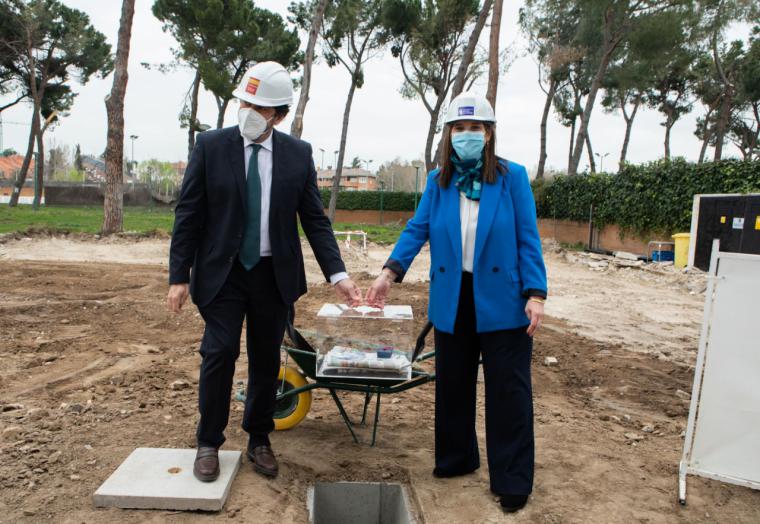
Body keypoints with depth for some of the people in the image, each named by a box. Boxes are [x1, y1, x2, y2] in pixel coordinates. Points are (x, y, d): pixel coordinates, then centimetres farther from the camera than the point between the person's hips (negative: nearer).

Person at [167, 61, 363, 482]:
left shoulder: (298, 154, -1)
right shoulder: (210, 145, -4)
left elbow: (315, 219, -1)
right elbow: (188, 215, -3)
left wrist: (337, 274, -10)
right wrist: (179, 276, -6)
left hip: (275, 273, 2)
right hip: (222, 272, -1)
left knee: (267, 360, 10)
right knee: (220, 353, -5)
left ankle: (259, 440, 28)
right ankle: (208, 443, 16)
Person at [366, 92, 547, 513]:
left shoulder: (512, 177, -3)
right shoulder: (437, 182, 5)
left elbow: (527, 238, -5)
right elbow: (416, 229, -1)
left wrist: (535, 293, -13)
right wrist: (390, 272, -15)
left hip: (501, 301, -3)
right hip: (452, 301, 4)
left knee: (508, 390, 3)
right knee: (452, 384, 15)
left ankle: (512, 480, 17)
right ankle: (455, 459, 34)